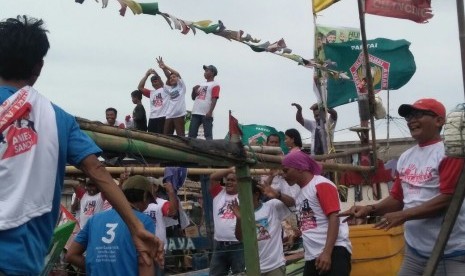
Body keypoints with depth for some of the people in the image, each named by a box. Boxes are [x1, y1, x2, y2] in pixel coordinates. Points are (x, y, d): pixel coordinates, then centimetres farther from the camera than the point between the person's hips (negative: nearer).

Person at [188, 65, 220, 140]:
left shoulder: (215, 85, 1)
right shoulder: (201, 85, 24)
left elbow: (214, 99, -10)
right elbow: (194, 98, 27)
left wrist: (210, 112, -20)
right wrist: (194, 90, 7)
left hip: (206, 114, -7)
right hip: (196, 112, 7)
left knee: (208, 135, -6)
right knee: (191, 134, 3)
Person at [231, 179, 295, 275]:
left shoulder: (272, 206, -5)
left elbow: (292, 203, -16)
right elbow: (240, 238, -1)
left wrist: (277, 195, -35)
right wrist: (239, 219, -18)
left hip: (275, 265, -4)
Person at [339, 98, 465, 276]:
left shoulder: (449, 152, -10)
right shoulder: (405, 157, 12)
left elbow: (448, 199, -17)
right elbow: (397, 198, 16)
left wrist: (404, 215, -17)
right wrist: (370, 209, -1)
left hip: (450, 253, -7)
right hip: (413, 251, 7)